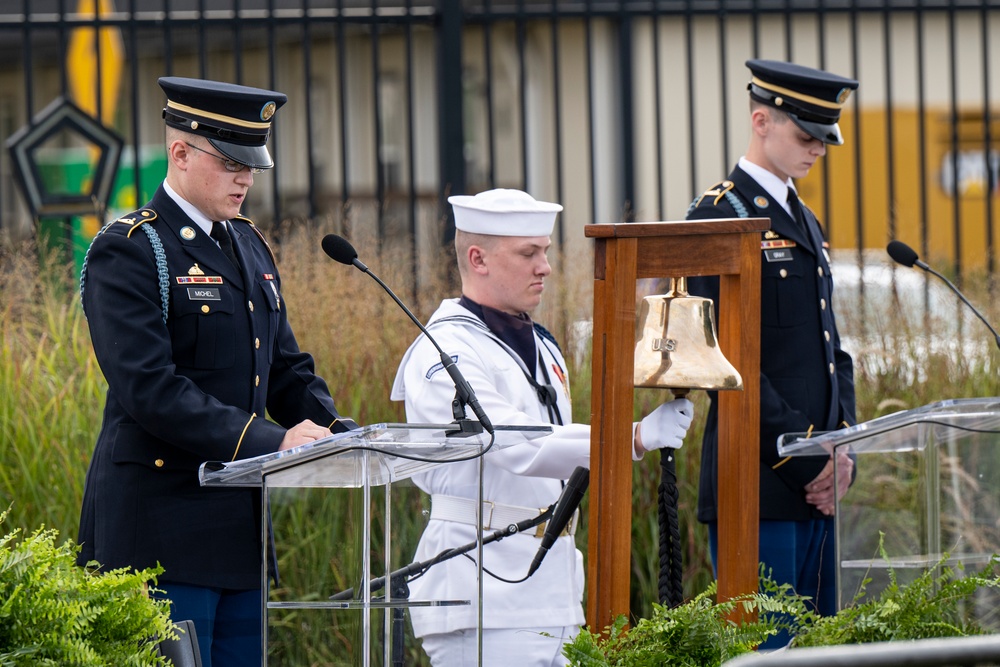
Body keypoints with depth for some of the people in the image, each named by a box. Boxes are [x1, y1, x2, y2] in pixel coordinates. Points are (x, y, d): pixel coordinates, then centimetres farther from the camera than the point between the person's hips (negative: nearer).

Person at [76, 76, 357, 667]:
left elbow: (288, 369, 21)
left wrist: (340, 437, 1)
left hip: (240, 527, 8)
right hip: (160, 529, -8)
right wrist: (270, 441, -25)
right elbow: (149, 389, -20)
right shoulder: (129, 252, -10)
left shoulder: (251, 248, 17)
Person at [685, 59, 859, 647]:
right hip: (759, 485, -9)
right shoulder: (718, 219, -9)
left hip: (815, 485, 9)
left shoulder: (805, 223, 19)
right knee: (763, 645, -9)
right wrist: (803, 459, -15)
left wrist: (843, 452, 5)